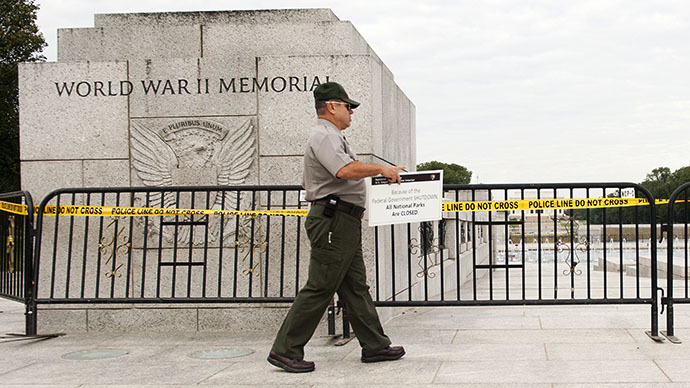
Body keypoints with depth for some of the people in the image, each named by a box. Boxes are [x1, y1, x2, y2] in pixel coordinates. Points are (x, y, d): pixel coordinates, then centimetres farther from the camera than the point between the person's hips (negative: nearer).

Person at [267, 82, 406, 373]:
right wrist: (380, 169, -16)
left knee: (355, 287, 12)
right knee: (320, 288, -9)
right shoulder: (324, 135, -12)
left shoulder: (332, 137, 23)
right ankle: (285, 351, -4)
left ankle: (375, 345, 16)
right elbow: (345, 170, -29)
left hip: (345, 223, 11)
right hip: (333, 220, -11)